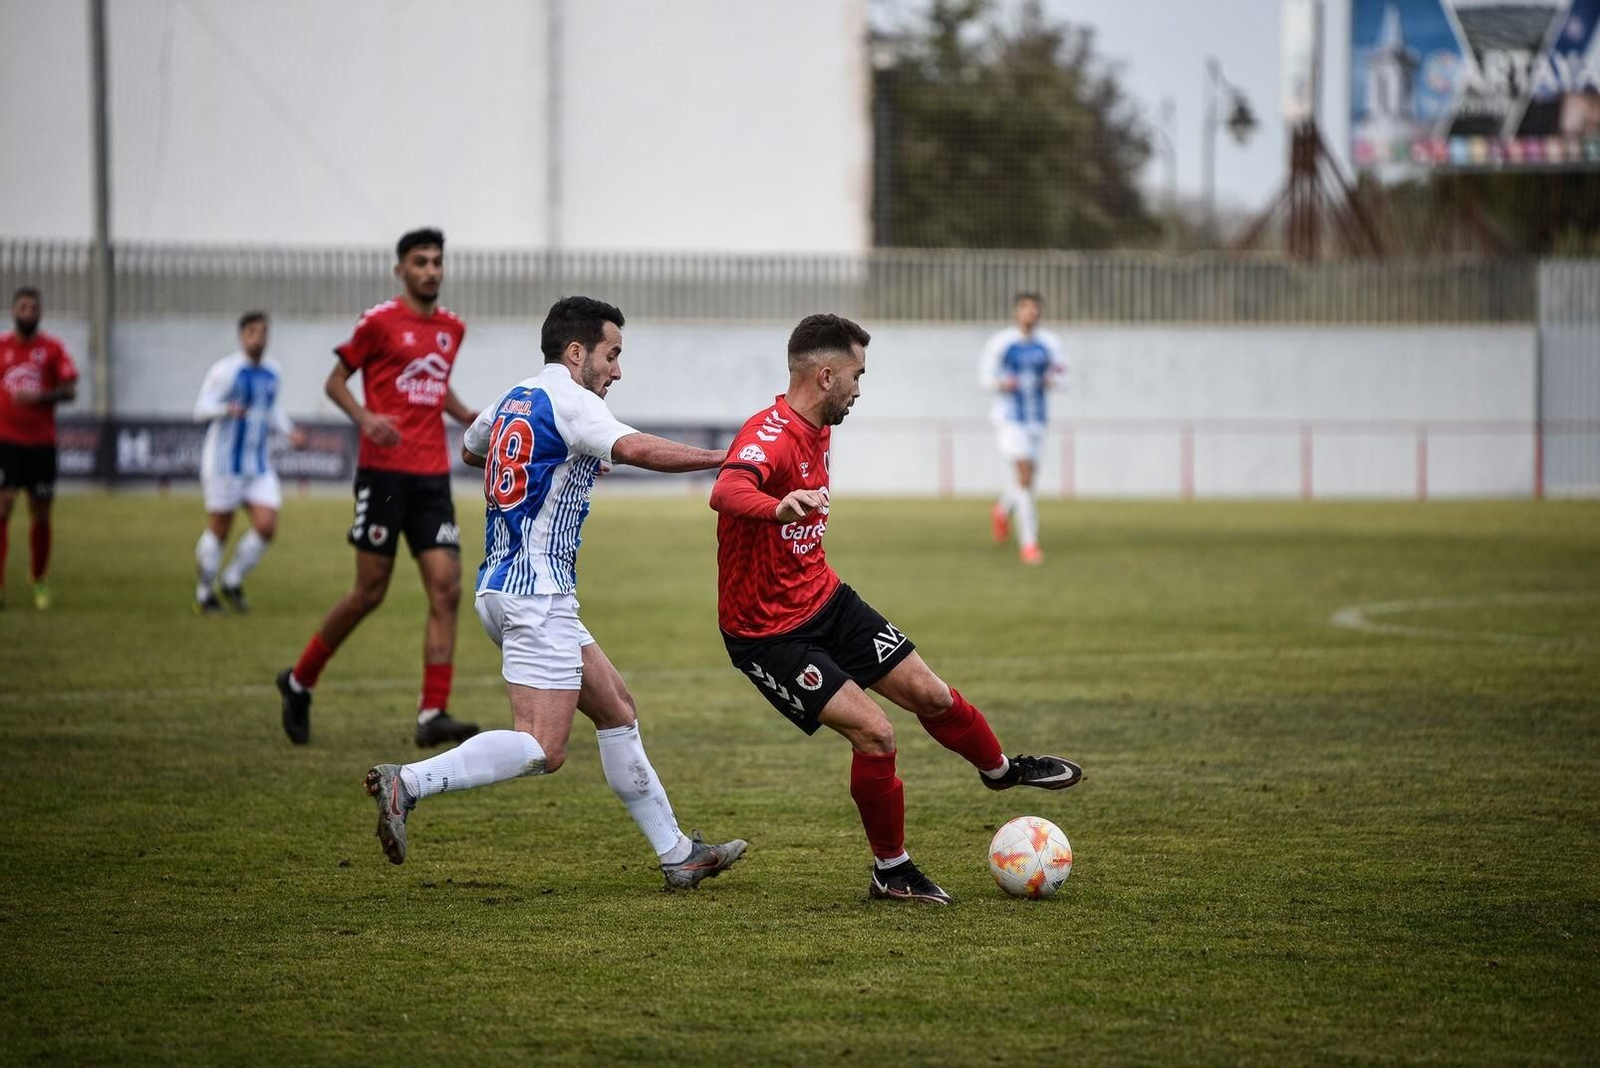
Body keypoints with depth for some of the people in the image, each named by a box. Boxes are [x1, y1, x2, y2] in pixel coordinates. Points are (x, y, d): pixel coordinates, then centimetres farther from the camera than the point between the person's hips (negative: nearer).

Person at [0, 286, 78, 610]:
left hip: (42, 442, 1)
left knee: (41, 514, 7)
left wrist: (39, 397, -20)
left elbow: (70, 390, -4)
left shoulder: (53, 348, 2)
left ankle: (38, 581, 27)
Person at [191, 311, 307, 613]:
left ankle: (232, 583, 13)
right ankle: (204, 593, 19)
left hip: (259, 464, 5)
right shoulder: (226, 370, -11)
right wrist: (227, 409, -33)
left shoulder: (273, 371, 9)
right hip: (224, 461, -5)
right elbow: (200, 409, -14)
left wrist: (289, 431, 8)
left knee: (267, 526, -7)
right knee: (219, 529, 1)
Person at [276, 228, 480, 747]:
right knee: (370, 591, -2)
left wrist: (468, 415, 11)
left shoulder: (452, 328, 14)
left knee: (446, 589, -7)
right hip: (384, 471, -5)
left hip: (432, 476, 5)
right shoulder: (380, 321, -4)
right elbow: (336, 381, 0)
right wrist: (365, 418, -18)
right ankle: (299, 681, 19)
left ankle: (432, 714, -9)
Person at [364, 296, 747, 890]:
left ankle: (677, 856, 18)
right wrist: (725, 459, -25)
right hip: (536, 592, -10)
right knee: (541, 748, -16)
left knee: (616, 708, 15)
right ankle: (407, 783, -24)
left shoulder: (512, 402, 16)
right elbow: (635, 449, -28)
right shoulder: (568, 401, -10)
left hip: (501, 586, 10)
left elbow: (469, 450, 38)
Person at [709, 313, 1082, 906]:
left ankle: (999, 768, 42)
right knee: (874, 733, -16)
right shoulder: (769, 436, -26)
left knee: (929, 693, 11)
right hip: (767, 632, -9)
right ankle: (891, 872, 3)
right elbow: (725, 492, -49)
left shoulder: (819, 433, 7)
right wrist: (779, 507, -69)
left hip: (826, 601, 9)